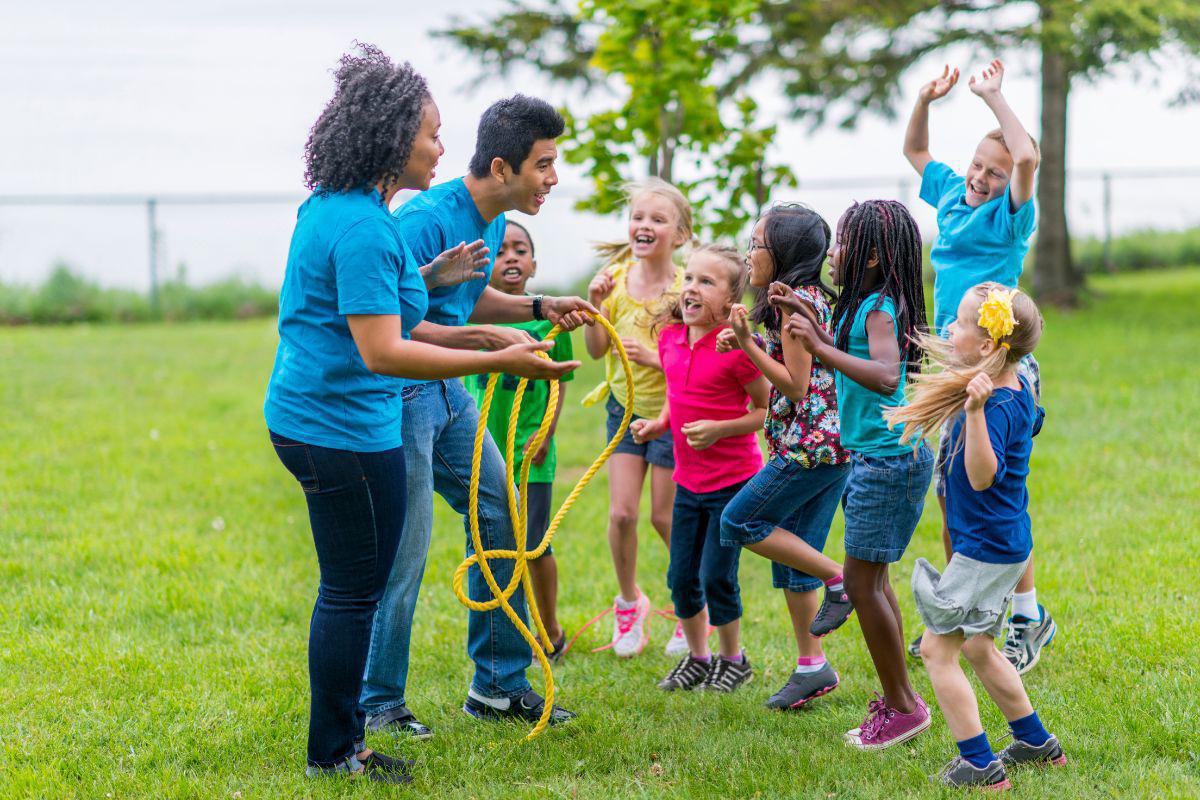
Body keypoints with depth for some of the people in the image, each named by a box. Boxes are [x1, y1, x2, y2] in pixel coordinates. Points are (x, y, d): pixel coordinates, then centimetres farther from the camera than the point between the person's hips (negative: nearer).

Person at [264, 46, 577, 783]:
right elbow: (382, 352, -27)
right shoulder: (362, 227, -22)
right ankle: (333, 755, 12)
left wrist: (427, 278, 24)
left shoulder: (332, 208, 10)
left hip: (310, 415, 10)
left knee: (350, 587, 18)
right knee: (355, 592, 1)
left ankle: (339, 741, 28)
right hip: (344, 426, -10)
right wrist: (500, 361, -28)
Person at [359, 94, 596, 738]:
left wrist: (539, 308, 8)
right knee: (403, 557, -5)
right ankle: (380, 703, 11)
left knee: (502, 517, 9)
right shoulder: (427, 220, -23)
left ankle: (498, 686, 19)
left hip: (447, 393, 9)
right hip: (399, 396, -9)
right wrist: (487, 337, -29)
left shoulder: (493, 221, 6)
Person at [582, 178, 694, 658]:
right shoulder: (617, 277, -4)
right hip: (624, 407, 4)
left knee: (665, 517, 3)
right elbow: (596, 350, -1)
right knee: (621, 513, -2)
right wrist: (595, 305, -16)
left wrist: (654, 357, -29)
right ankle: (629, 602, 22)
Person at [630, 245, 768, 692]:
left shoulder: (735, 347, -19)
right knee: (681, 578, 11)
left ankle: (734, 660, 21)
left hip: (734, 481, -6)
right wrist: (659, 424, 1)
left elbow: (768, 410, -13)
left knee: (716, 576, -1)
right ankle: (697, 658, 31)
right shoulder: (670, 336, 1)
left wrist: (719, 429, -23)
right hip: (689, 480, 6)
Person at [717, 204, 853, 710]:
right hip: (831, 444, 10)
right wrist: (748, 344, 12)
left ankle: (838, 578, -2)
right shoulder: (815, 297, 15)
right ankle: (811, 666, 15)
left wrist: (748, 344, -14)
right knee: (791, 551, 12)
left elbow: (795, 385, -17)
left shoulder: (793, 301, -14)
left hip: (810, 442, -10)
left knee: (740, 522, -2)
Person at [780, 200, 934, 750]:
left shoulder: (880, 308, -19)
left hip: (890, 459, -10)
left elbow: (886, 377, -35)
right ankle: (895, 701, 23)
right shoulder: (863, 304, 9)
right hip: (873, 455, 10)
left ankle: (904, 706, 4)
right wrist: (812, 323, 17)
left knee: (862, 583, -5)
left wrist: (820, 348, -37)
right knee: (873, 581, 15)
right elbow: (848, 356, 27)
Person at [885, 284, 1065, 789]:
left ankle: (979, 765, -1)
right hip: (1004, 544, 10)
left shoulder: (996, 406, -26)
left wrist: (975, 411, -47)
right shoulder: (1017, 387, 4)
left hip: (986, 550, -10)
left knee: (936, 648, -3)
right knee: (977, 648, 23)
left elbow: (983, 475, -37)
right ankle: (1036, 744, 34)